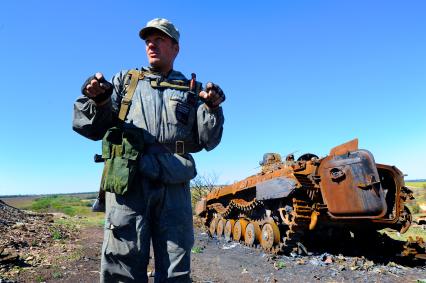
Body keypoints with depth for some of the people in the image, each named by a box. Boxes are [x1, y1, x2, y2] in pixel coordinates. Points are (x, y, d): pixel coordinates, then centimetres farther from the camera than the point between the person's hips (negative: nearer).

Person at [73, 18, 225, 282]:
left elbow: (207, 140, 11)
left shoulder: (191, 90, 19)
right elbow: (93, 128, 13)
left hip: (174, 186, 1)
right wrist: (98, 99, -6)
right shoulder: (125, 80, 21)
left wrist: (212, 107, -5)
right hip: (128, 179, 0)